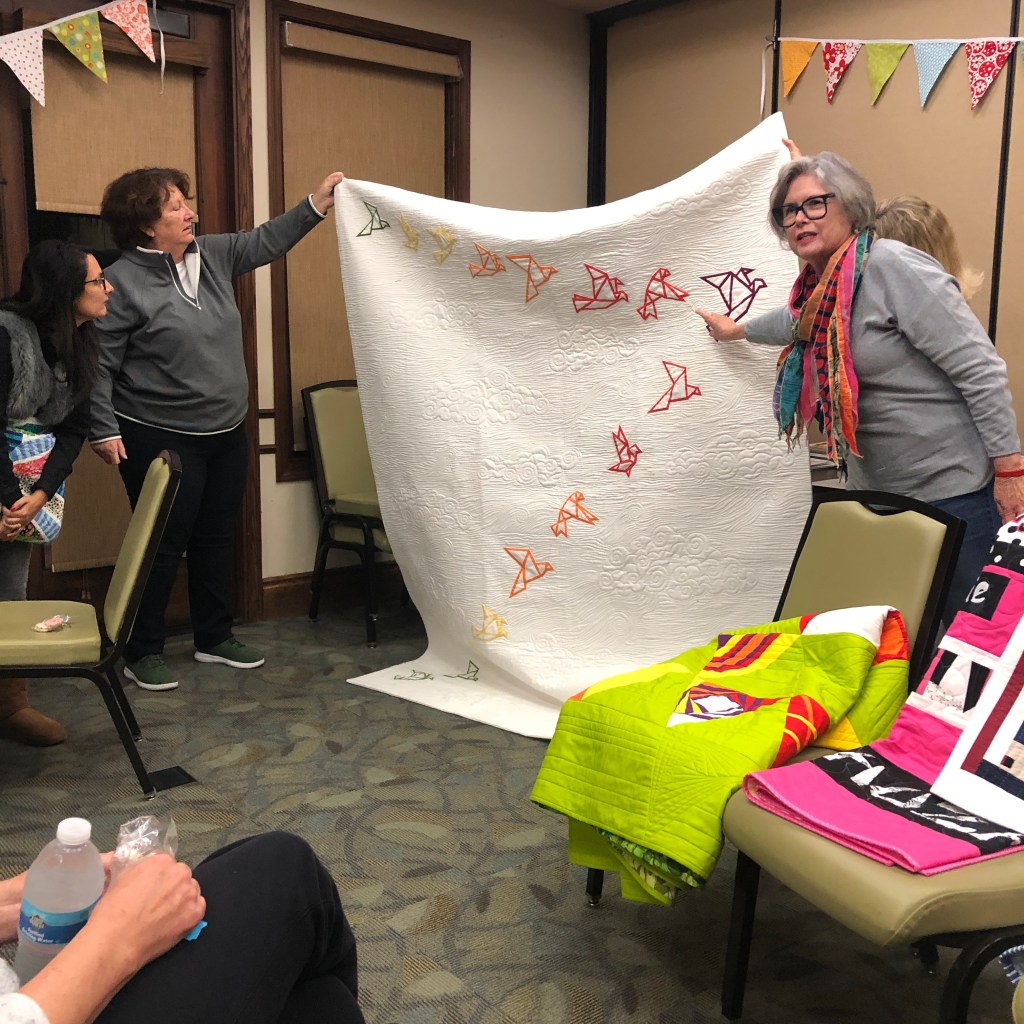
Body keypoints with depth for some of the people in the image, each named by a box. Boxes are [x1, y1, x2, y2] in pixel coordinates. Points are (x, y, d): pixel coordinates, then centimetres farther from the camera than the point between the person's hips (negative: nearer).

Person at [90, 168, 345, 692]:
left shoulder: (211, 255, 6)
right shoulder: (123, 282, -14)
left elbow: (266, 241, 17)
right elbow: (100, 364, -14)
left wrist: (317, 203, 12)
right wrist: (104, 429, -18)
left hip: (226, 434, 7)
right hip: (160, 439, -7)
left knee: (218, 539, 15)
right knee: (163, 545, 0)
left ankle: (215, 637, 30)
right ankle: (143, 653, 16)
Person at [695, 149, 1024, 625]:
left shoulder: (892, 266, -15)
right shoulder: (820, 288, 9)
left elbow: (981, 369, -18)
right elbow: (800, 322, 36)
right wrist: (735, 329, 51)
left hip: (953, 492, -8)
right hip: (883, 495, 8)